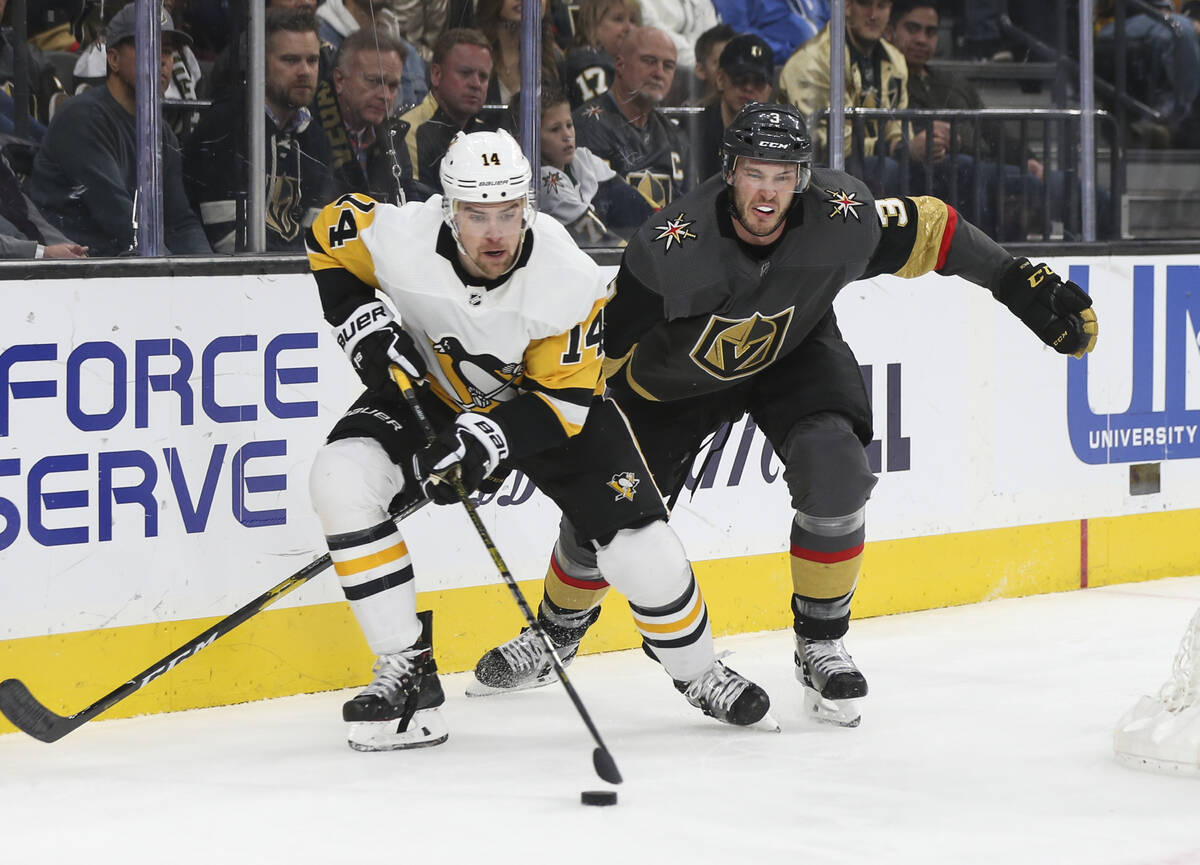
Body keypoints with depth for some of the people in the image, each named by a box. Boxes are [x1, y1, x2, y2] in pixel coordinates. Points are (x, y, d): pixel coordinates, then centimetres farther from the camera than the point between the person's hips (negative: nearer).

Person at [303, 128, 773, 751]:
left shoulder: (570, 281, -32)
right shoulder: (399, 238, -29)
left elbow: (562, 400, -24)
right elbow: (330, 234, -6)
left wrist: (487, 440, -40)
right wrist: (364, 327, -18)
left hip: (547, 399, -1)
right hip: (430, 390, 1)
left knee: (639, 545, -12)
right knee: (341, 480, -25)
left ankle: (698, 673, 20)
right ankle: (406, 674, -16)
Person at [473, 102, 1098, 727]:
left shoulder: (840, 218, -29)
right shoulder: (673, 247, -36)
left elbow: (929, 230, -12)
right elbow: (602, 345, -24)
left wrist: (1027, 285, -10)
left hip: (796, 353, 1)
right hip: (677, 369, -1)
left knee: (835, 469, -25)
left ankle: (820, 644, -5)